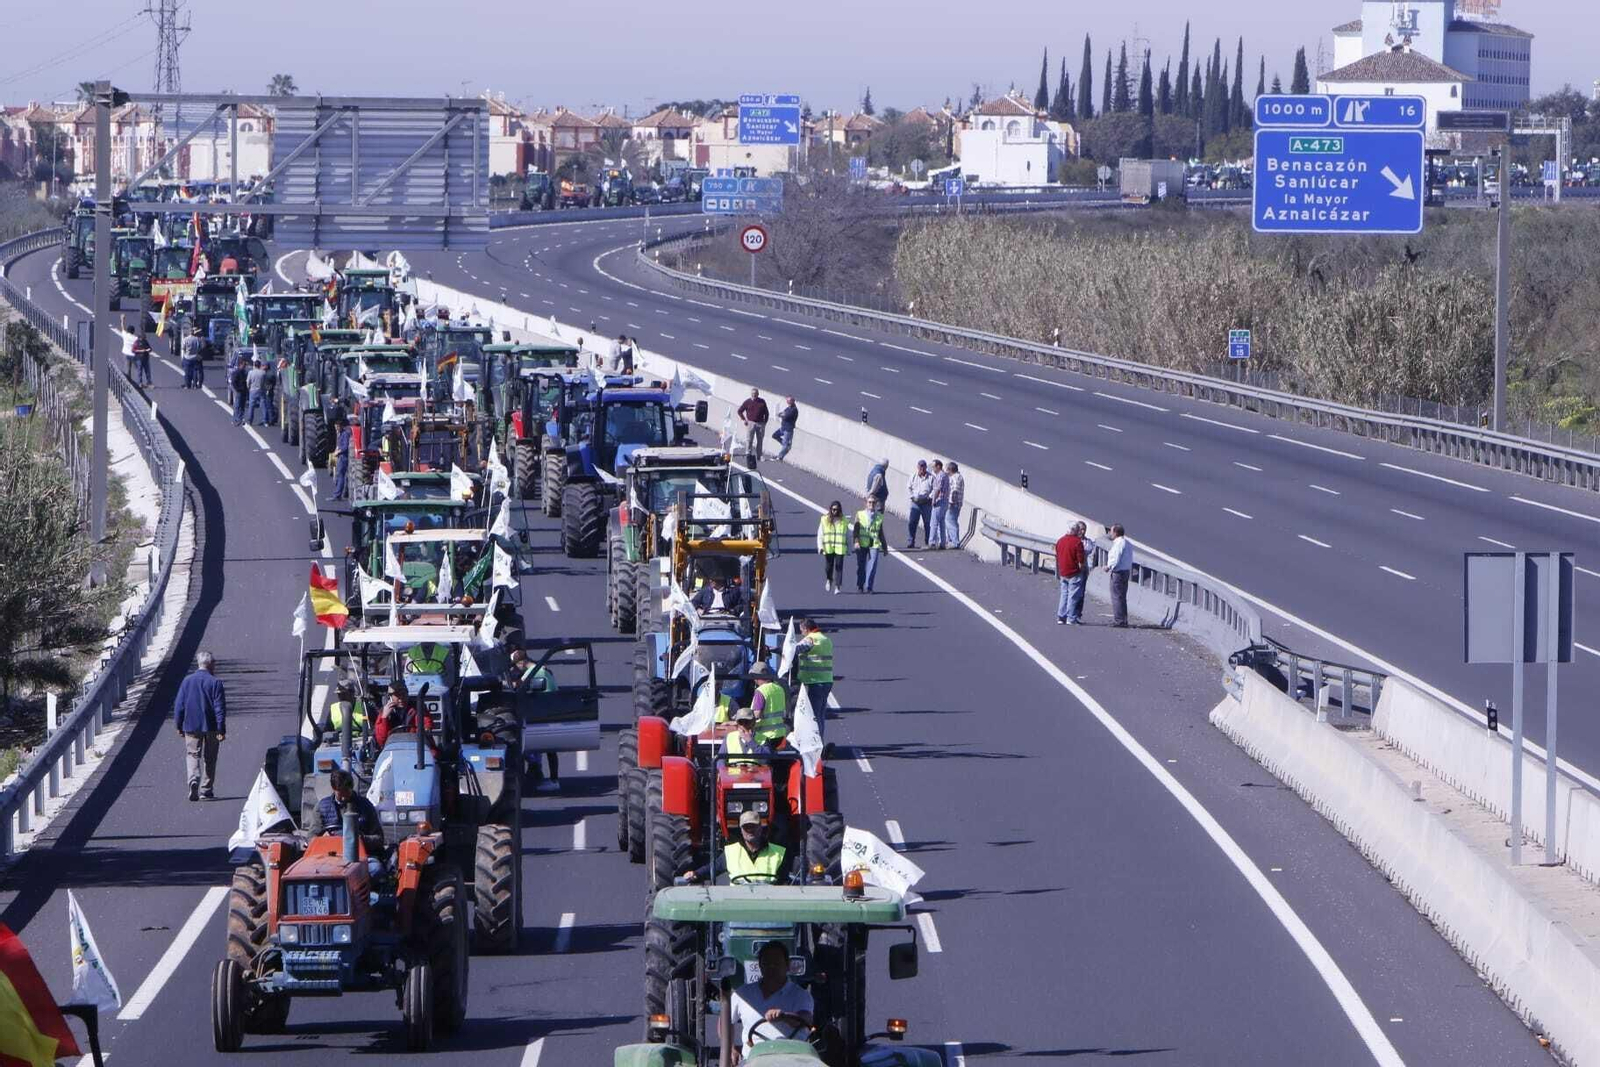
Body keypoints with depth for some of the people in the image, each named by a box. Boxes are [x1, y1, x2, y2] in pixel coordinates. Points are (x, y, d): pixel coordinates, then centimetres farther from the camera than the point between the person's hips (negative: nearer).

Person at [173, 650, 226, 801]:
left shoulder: (186, 682, 2)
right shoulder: (215, 683, -7)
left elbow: (179, 705, 4)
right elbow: (220, 708, -9)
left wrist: (179, 726, 12)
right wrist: (221, 730, -8)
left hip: (191, 727, 1)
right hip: (210, 727, -1)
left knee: (192, 755, 5)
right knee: (209, 759, 9)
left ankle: (194, 779, -22)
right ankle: (206, 791, 12)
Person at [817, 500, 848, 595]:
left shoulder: (844, 521, 6)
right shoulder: (825, 520, 3)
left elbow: (848, 536, 13)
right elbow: (820, 534, 3)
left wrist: (849, 548, 14)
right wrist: (820, 547, -7)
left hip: (840, 548, 0)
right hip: (828, 548, 0)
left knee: (839, 567, -8)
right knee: (828, 566, 5)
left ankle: (837, 587, -6)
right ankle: (829, 579, 36)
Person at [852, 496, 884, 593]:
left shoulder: (879, 517, 13)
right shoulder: (860, 514, 8)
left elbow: (881, 533, 20)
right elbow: (855, 529, -1)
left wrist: (884, 546, 20)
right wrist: (856, 541, -16)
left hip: (874, 545, 1)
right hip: (862, 545, -1)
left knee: (872, 566, -10)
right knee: (861, 566, 5)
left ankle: (868, 587, -6)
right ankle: (859, 587, 19)